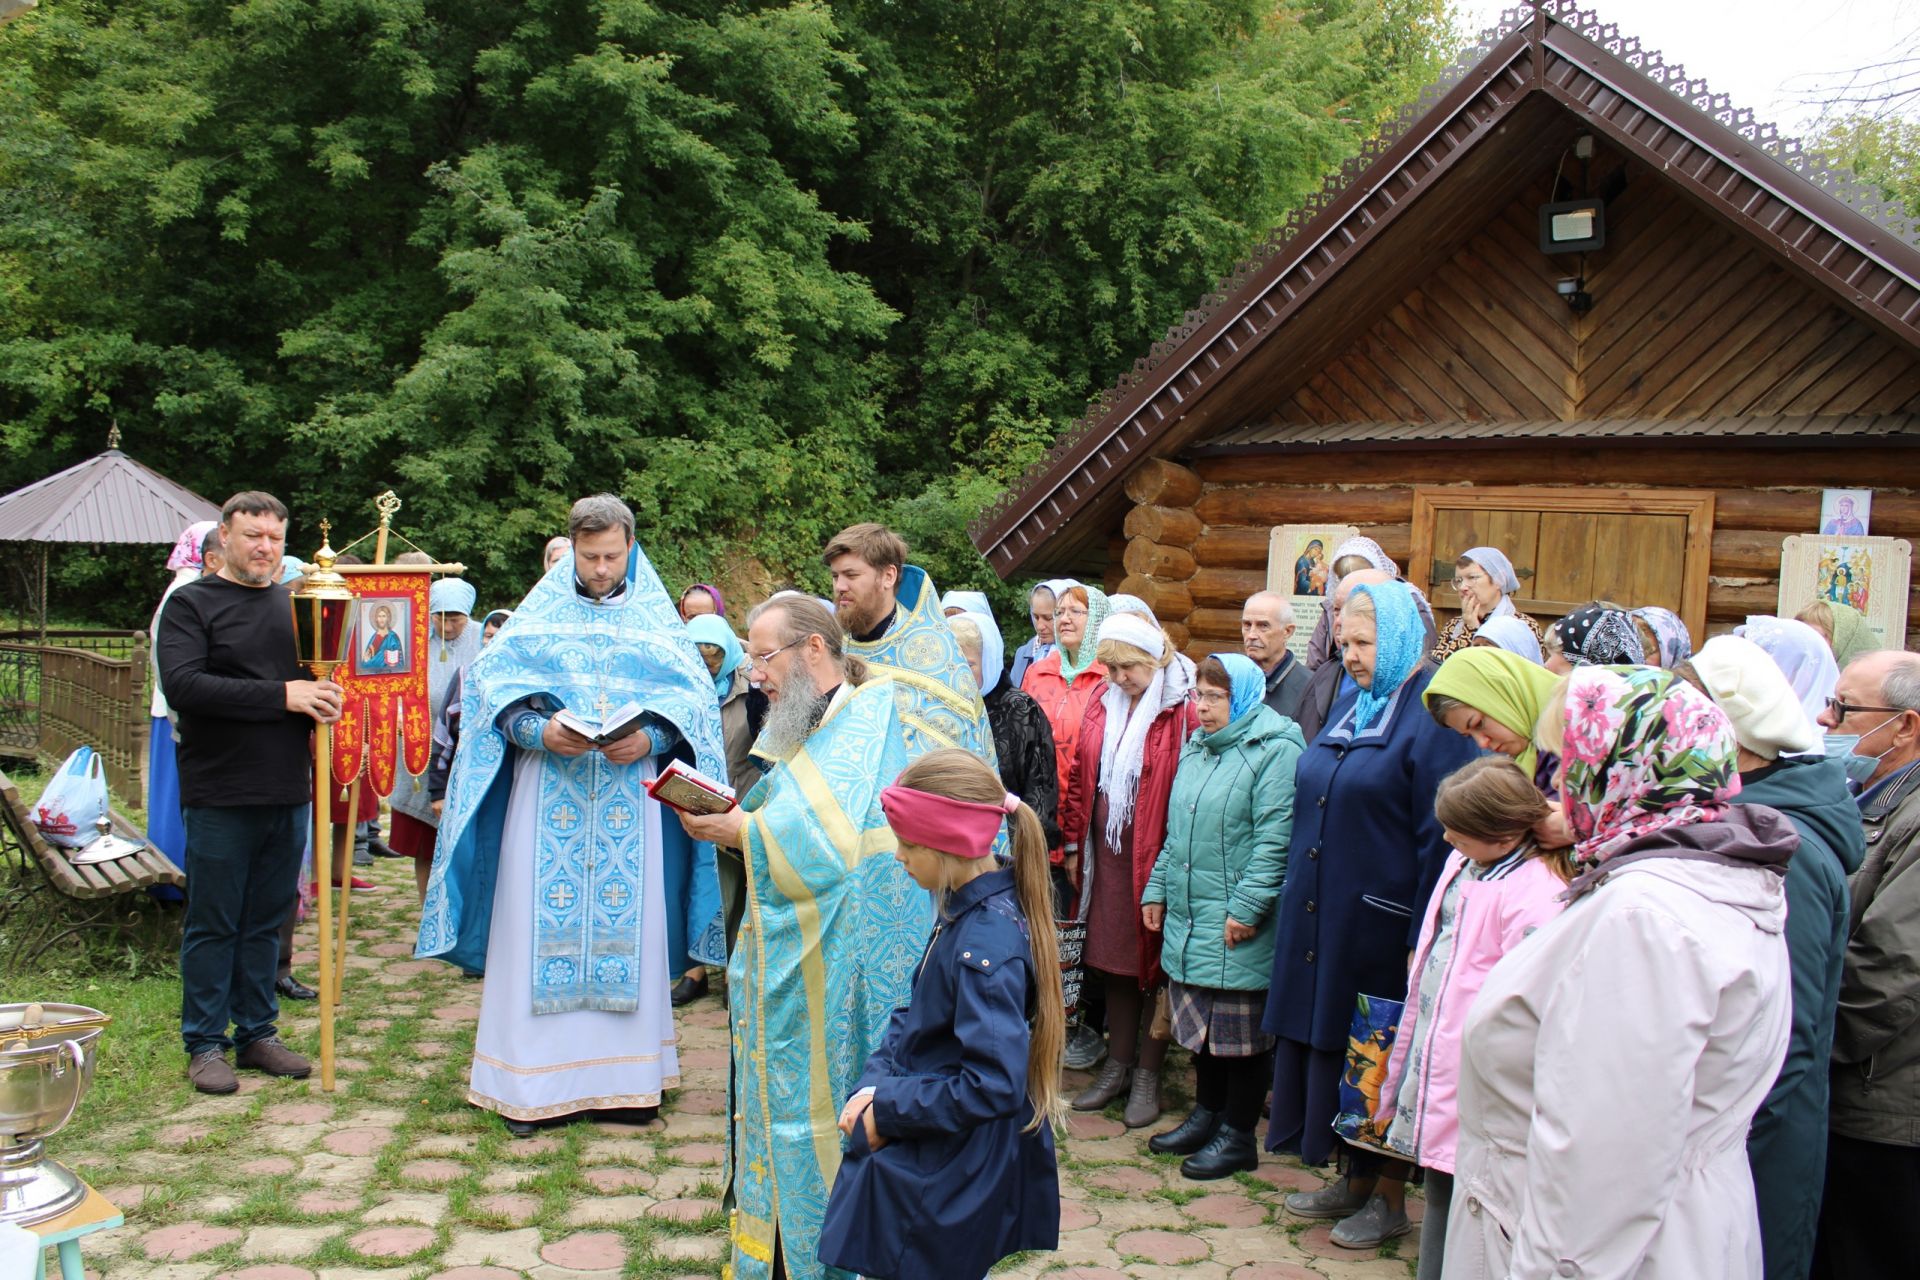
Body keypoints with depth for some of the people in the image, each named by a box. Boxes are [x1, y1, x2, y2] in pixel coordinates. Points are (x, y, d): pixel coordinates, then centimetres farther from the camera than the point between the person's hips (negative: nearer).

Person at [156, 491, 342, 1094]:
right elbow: (182, 684, -17)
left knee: (266, 922, 13)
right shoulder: (192, 603, -3)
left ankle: (256, 1033, 24)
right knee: (213, 924, 4)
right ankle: (205, 1043, 16)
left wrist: (326, 702, -2)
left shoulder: (295, 604, 13)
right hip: (219, 795, -5)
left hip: (287, 794, 5)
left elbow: (324, 675, 23)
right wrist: (282, 695, -21)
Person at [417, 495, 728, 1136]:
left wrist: (649, 740, -17)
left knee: (625, 926, 2)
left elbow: (692, 701, 2)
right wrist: (540, 731, -18)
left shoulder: (656, 619, 9)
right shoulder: (541, 613, 9)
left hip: (629, 800, 1)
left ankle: (621, 1071, 12)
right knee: (541, 926, -1)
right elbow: (495, 688, 1)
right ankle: (532, 1081, 7)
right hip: (548, 797, 0)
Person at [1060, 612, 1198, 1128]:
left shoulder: (1183, 714, -13)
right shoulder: (1103, 707, 7)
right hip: (1107, 854, 6)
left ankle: (1148, 1075, 18)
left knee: (1153, 961, 5)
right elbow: (1080, 775, 12)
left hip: (1156, 856, -6)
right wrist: (1073, 841, 10)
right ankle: (1117, 1066, 26)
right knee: (1113, 959, 13)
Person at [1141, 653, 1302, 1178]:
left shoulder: (1275, 750, -12)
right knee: (1200, 1023, 16)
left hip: (1237, 923, -8)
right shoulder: (1196, 747, 15)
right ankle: (1207, 1115, 31)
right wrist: (1158, 888, 16)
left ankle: (1238, 1136, 15)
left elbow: (1274, 839, -18)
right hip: (1187, 914, 8)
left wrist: (1246, 907, -21)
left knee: (1240, 1032, 2)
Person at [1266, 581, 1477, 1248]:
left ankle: (1390, 1199, 20)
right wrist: (1300, 903, 15)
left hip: (1383, 922, -8)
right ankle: (1355, 1180, 29)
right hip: (1319, 914, 8)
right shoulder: (1351, 703, 12)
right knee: (1325, 1039, 13)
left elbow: (1442, 838, -16)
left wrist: (1425, 937, -19)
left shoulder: (1431, 713, -13)